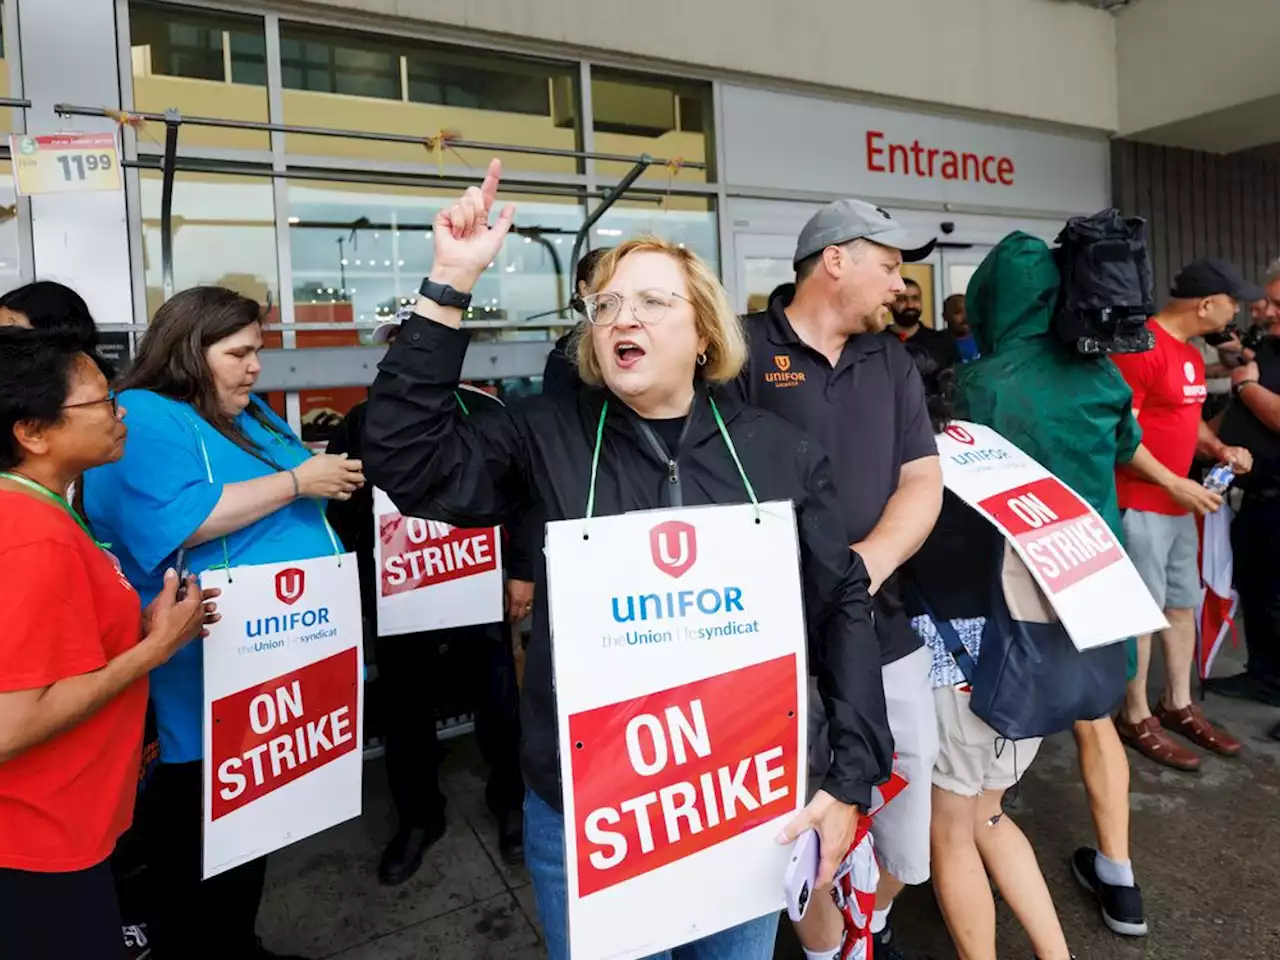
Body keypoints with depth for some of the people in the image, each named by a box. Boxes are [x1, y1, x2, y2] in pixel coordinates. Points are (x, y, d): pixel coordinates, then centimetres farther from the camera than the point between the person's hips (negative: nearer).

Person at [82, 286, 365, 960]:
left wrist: (329, 475, 4)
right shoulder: (144, 420, -12)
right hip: (211, 681, -9)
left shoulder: (251, 413, 14)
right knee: (199, 843, 6)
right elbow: (177, 518, -27)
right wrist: (296, 481, -22)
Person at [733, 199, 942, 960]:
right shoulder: (743, 353, -8)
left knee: (907, 802, 17)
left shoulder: (892, 361, 11)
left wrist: (869, 561, -15)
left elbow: (923, 481, 3)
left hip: (888, 629, 6)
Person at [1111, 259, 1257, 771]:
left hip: (1179, 503, 10)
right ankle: (1135, 717, 12)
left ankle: (1178, 705, 29)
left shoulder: (1192, 354, 15)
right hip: (1141, 504, -10)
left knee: (1183, 603, 16)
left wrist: (1219, 450, 5)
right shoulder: (1140, 346, -16)